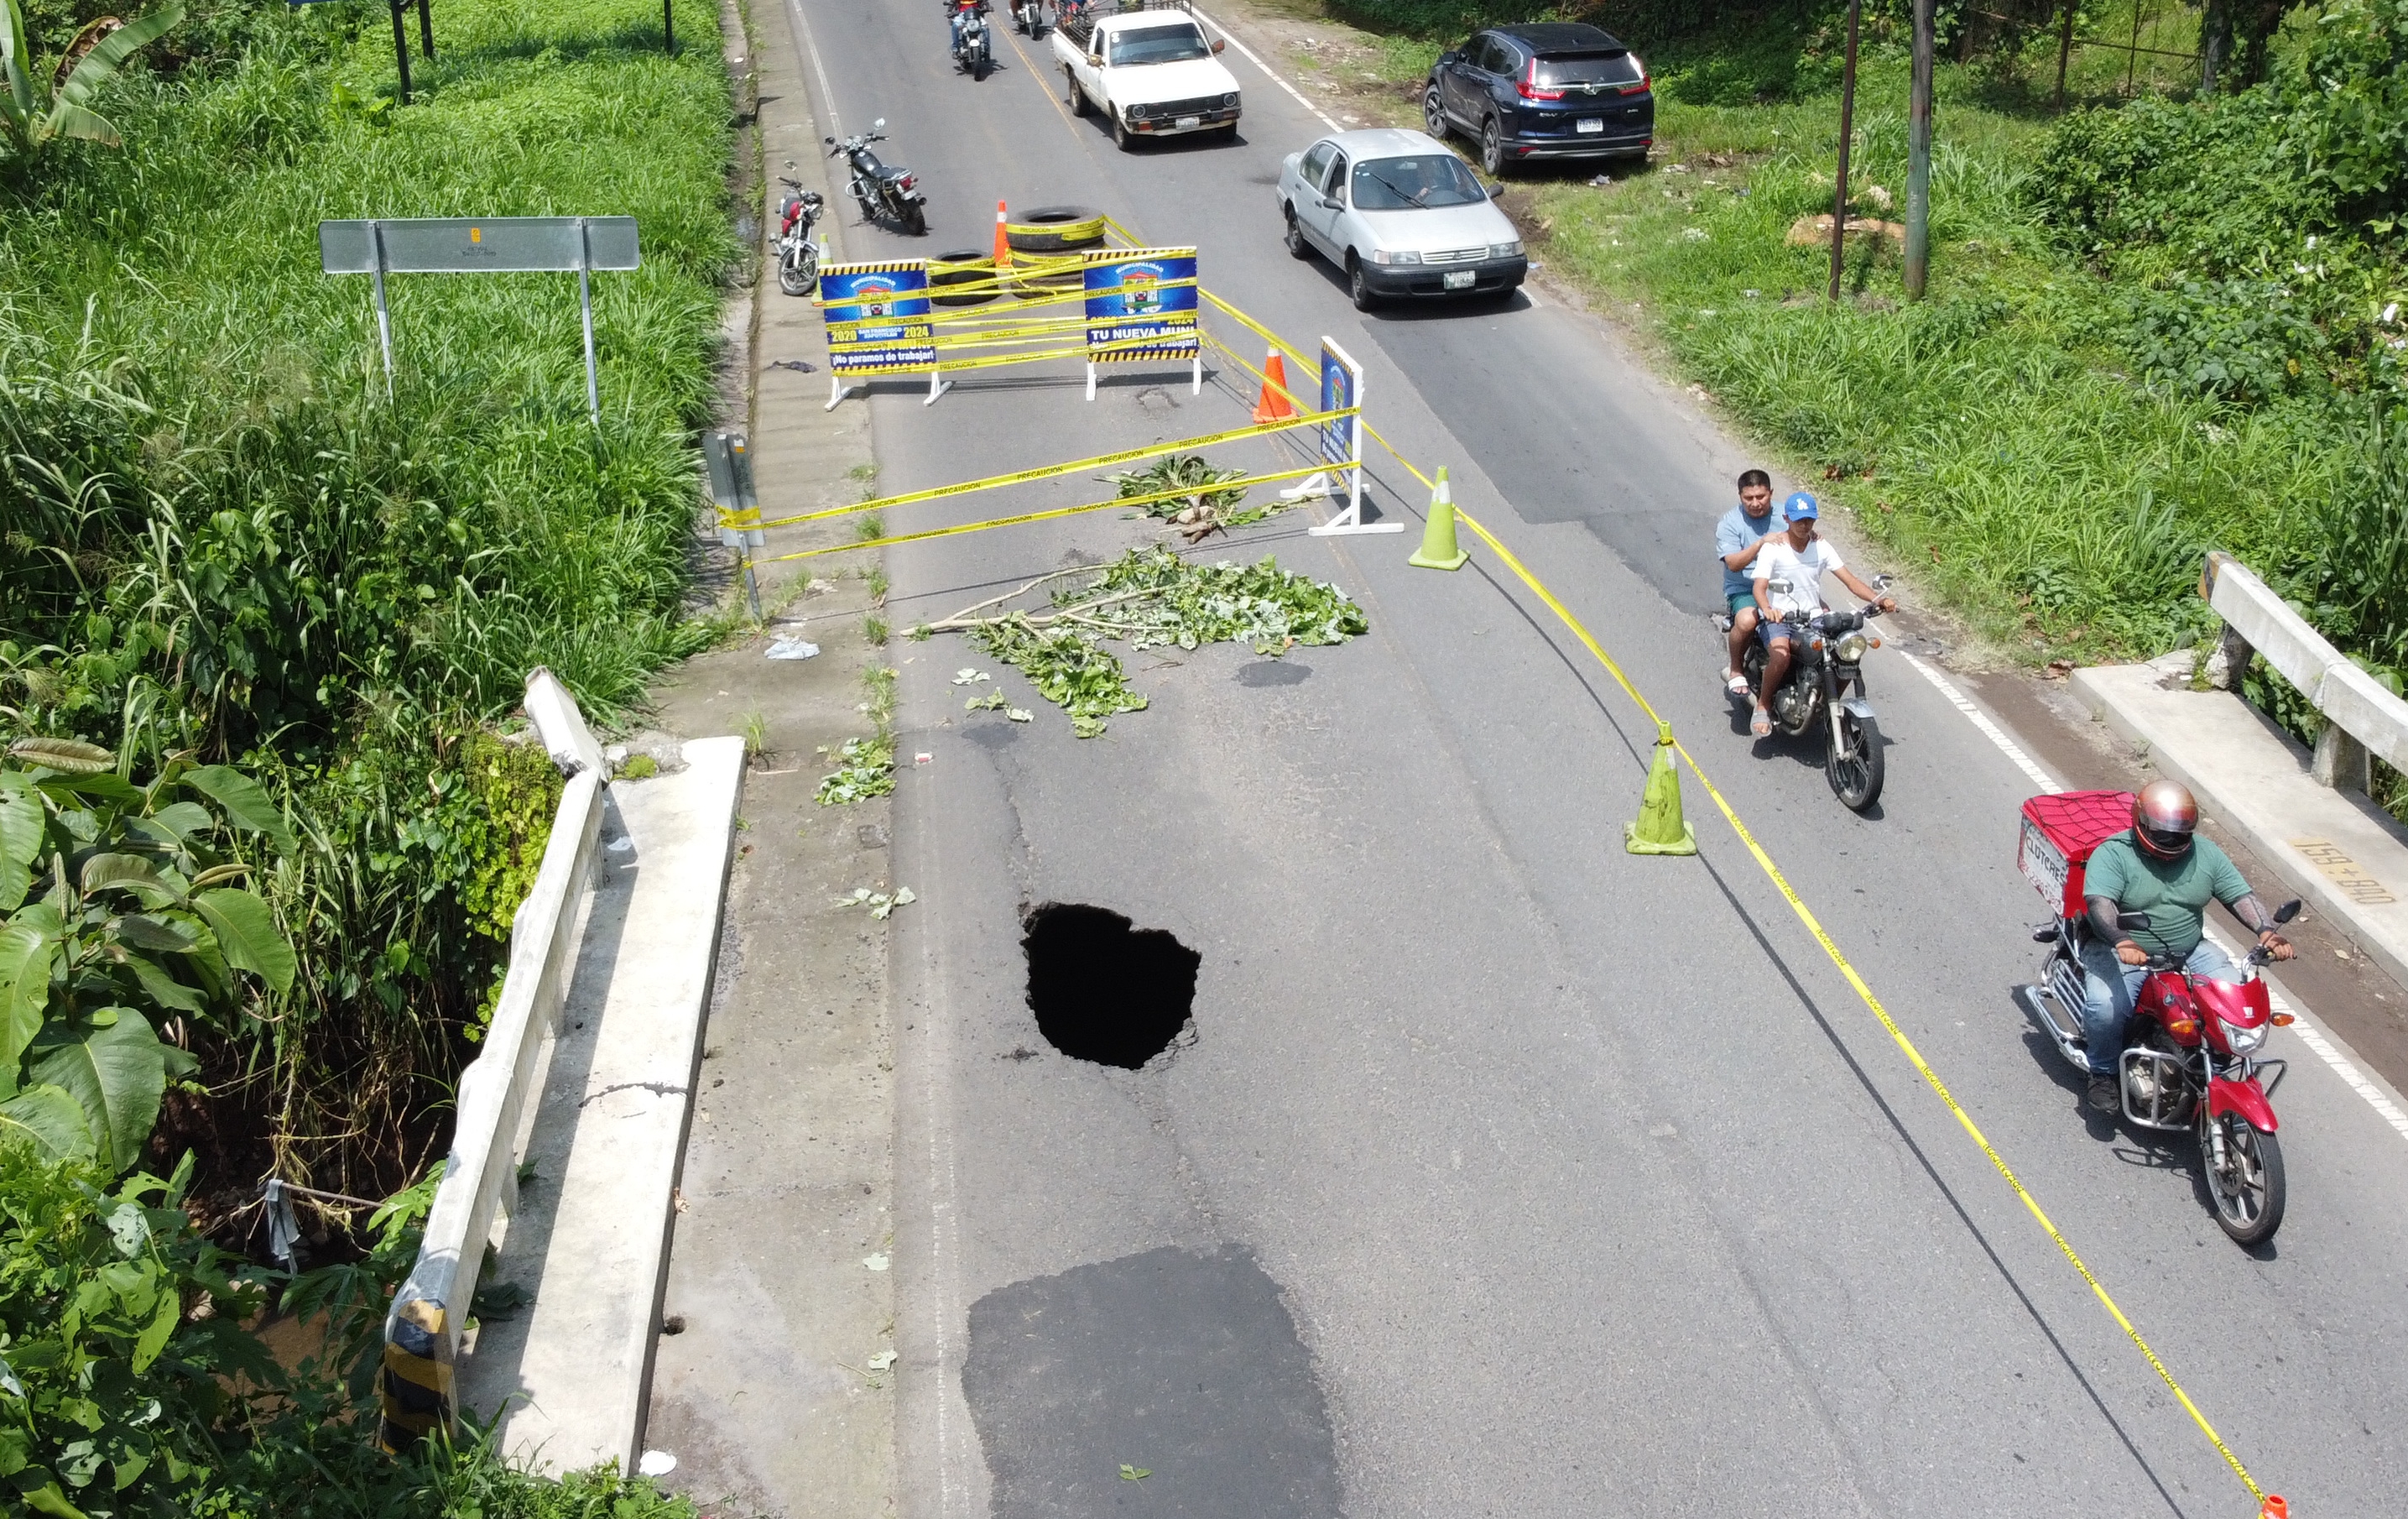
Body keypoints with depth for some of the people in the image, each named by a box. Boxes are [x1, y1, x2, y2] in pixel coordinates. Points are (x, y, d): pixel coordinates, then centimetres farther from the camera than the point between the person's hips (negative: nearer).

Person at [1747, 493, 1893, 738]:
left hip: (1813, 617, 5)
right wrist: (1767, 609, -42)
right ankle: (1763, 705, -11)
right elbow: (1759, 586, -19)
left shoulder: (1821, 548, 6)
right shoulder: (1773, 549, -7)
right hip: (1777, 618, -5)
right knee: (1781, 657, -35)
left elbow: (1849, 579, 0)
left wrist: (1877, 599, -18)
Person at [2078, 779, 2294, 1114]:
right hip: (2119, 952, -5)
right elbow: (2099, 903, -28)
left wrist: (2266, 931, -22)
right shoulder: (2112, 854, -14)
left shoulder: (2206, 854, 3)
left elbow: (2241, 895, -1)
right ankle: (2103, 1073, -2)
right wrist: (2121, 940, -48)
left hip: (2189, 952, 5)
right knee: (2106, 1008, -31)